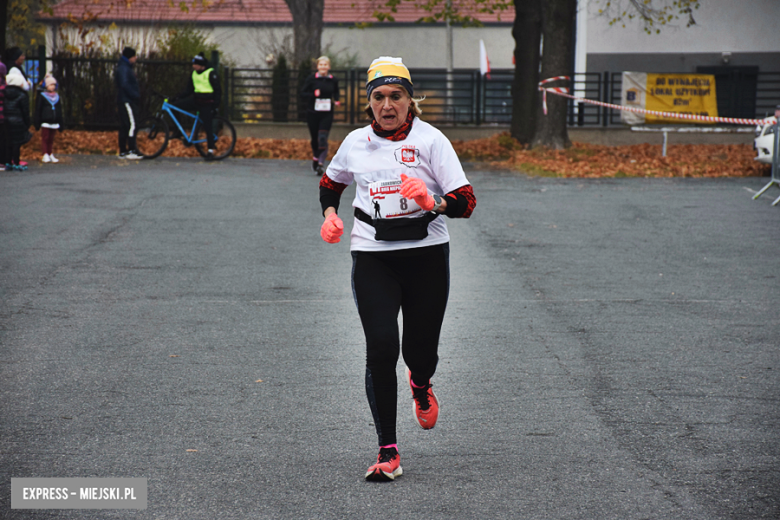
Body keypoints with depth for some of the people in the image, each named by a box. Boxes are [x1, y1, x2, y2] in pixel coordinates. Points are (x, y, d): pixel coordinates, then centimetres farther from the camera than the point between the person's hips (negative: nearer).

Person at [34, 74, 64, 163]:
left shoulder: (57, 97, 14)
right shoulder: (41, 96, 0)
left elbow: (59, 111, 18)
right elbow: (38, 110, -1)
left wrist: (60, 124, 15)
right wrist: (37, 122, -7)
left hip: (54, 122, 4)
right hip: (45, 122, -4)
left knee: (51, 139, 8)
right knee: (45, 138, -2)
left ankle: (51, 155, 13)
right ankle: (45, 155, 2)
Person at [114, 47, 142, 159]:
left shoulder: (127, 68, 20)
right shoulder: (123, 69, -13)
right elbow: (125, 85, -22)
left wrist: (137, 93, 14)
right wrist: (136, 95, -18)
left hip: (126, 101, 11)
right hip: (126, 101, -11)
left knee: (124, 127, 10)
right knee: (132, 124, -13)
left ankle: (123, 151, 11)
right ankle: (131, 150, -17)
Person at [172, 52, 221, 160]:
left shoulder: (211, 74, -10)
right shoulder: (194, 74, 10)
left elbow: (218, 90, -9)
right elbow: (189, 90, 17)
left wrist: (215, 105, -15)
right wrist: (178, 98, 7)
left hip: (207, 103, -7)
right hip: (196, 100, 7)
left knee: (208, 127, -6)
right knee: (174, 106, -6)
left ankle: (210, 152, 0)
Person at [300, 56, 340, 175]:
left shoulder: (333, 81, 3)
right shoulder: (311, 79, -3)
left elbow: (336, 93, 21)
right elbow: (303, 94, -2)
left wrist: (336, 101, 2)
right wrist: (313, 94, -20)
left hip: (327, 114, 0)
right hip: (313, 113, 0)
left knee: (323, 139, -14)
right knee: (315, 139, 10)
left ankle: (320, 164, -16)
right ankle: (315, 159, 35)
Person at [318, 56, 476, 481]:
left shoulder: (430, 140, -4)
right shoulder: (356, 142, 7)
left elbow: (466, 202, -10)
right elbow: (330, 183, 28)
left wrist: (431, 202, -29)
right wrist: (330, 214, 8)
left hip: (426, 253, -1)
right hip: (372, 257, 1)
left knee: (421, 349, 6)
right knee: (381, 349, -12)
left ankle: (420, 384, 47)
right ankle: (387, 452, -7)